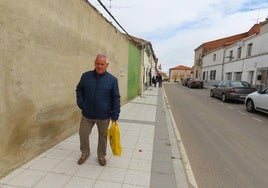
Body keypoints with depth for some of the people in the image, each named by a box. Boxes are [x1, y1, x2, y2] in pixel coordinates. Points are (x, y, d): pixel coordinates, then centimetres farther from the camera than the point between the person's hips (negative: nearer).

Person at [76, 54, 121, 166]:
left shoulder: (112, 80, -8)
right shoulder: (86, 76, -1)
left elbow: (116, 98, -6)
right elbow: (79, 90, 12)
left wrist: (115, 114, -9)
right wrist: (80, 103, -2)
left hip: (104, 116, -2)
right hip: (87, 114, 2)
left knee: (103, 136, 14)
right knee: (83, 134, 13)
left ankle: (101, 155, 38)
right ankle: (85, 153, 40)